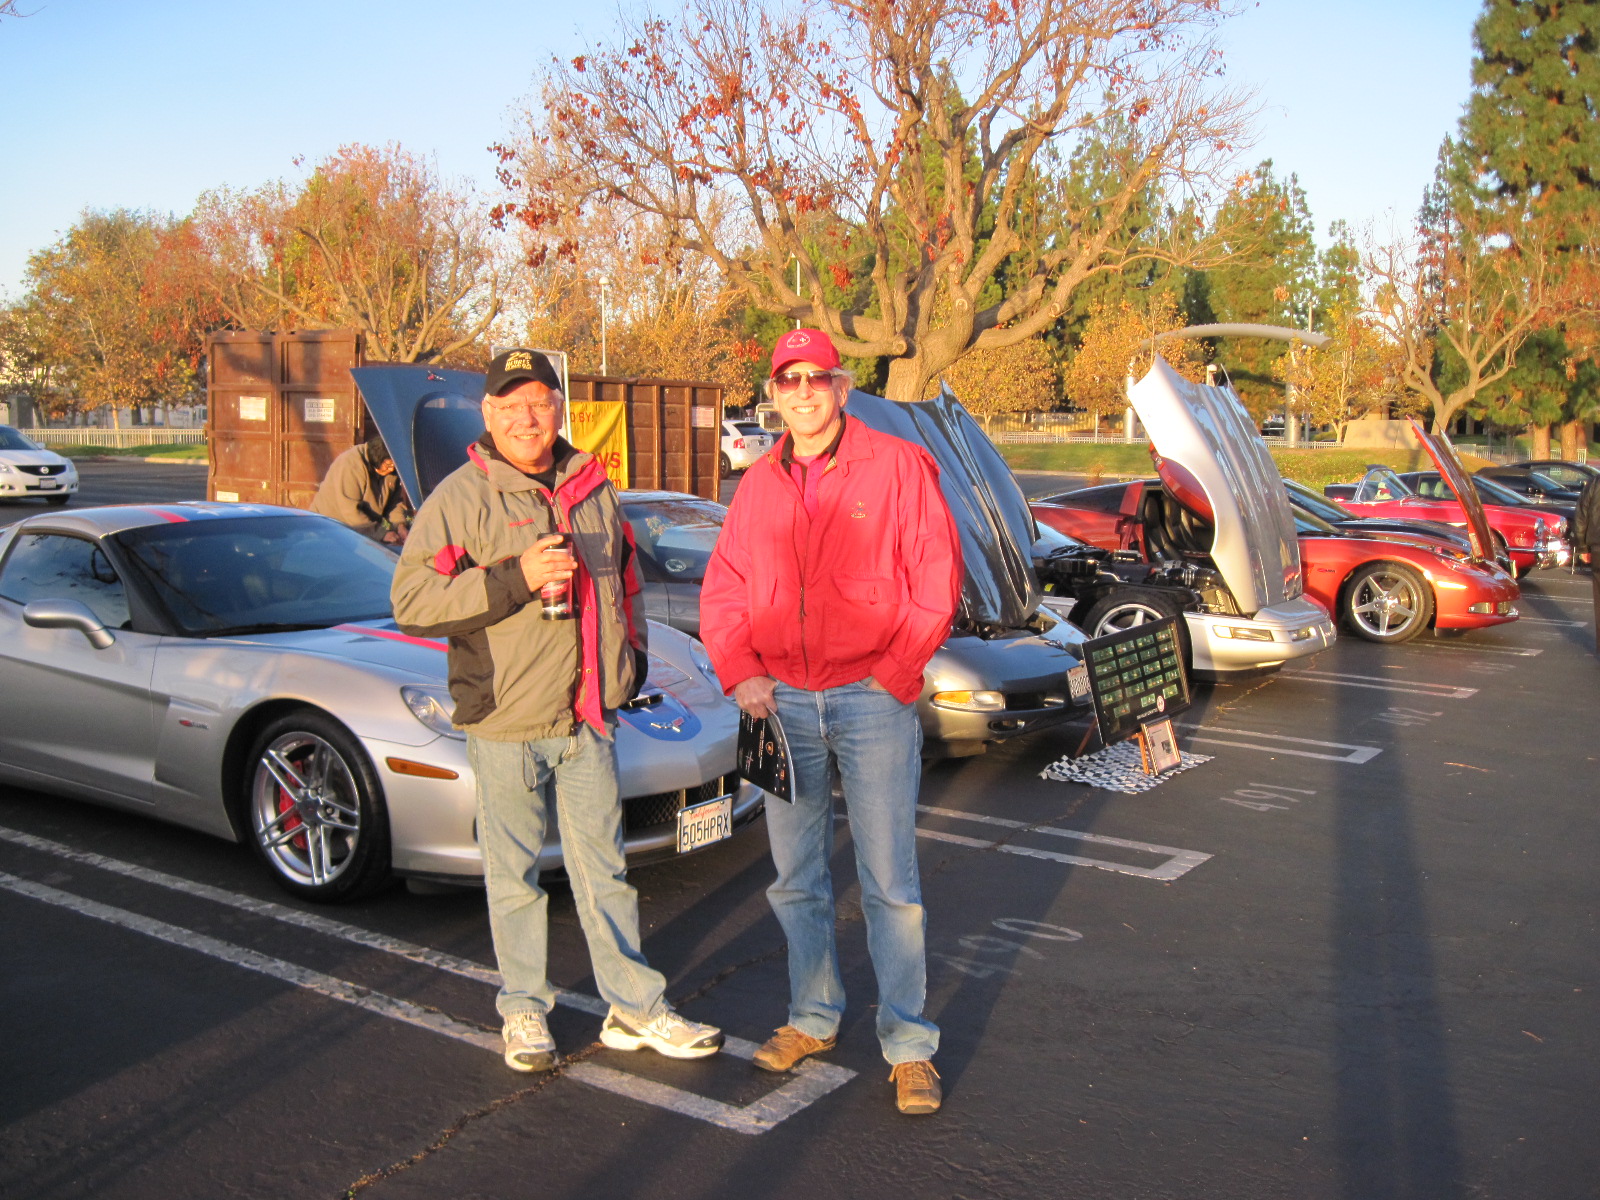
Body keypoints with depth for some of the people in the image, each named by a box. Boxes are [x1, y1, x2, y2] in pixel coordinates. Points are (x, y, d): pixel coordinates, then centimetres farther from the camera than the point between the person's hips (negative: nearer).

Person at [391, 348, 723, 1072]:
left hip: (588, 720, 4)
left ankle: (635, 1007, 21)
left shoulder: (593, 490, 12)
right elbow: (411, 600, -14)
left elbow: (625, 582, 27)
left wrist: (632, 657, 19)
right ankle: (524, 1012, 22)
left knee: (603, 866, 12)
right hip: (504, 721, -4)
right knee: (514, 875, 6)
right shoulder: (461, 496, -5)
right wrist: (515, 578, -21)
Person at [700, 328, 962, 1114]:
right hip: (784, 701, 4)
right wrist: (741, 672, -3)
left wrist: (894, 674, -9)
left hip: (872, 699, -4)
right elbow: (723, 590, 11)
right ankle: (813, 1018, 30)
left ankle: (908, 1044, 10)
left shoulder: (898, 467, -2)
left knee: (890, 881, -1)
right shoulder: (759, 485, 10)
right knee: (796, 879, 13)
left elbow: (938, 578, -5)